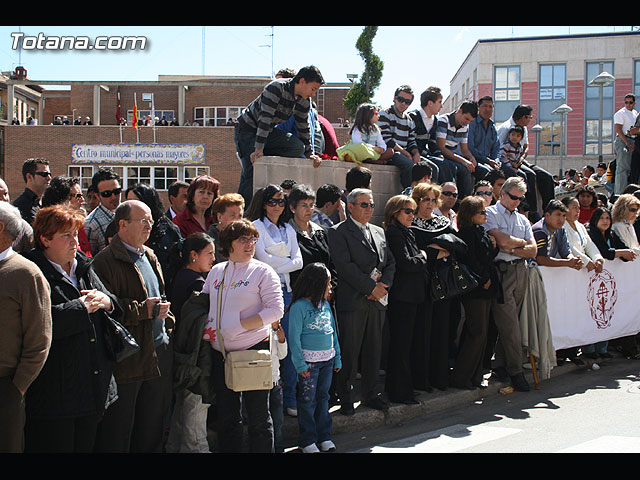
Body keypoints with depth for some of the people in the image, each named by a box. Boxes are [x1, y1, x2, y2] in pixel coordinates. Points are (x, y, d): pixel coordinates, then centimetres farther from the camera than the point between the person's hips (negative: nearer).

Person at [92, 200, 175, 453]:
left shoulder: (150, 256, 16)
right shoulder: (106, 261, -12)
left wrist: (168, 321, 13)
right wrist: (144, 310, -18)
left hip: (159, 354, 8)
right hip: (127, 357, -8)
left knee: (152, 431, 15)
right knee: (116, 438, 1)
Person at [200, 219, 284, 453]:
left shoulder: (263, 271, -4)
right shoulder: (216, 271, 11)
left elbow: (276, 310, -13)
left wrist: (238, 326, -18)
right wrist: (208, 329, 0)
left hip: (254, 348, -5)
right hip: (221, 352, 5)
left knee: (258, 416, 3)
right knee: (226, 416, 14)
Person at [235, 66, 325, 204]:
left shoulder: (305, 102, -2)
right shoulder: (277, 88, -25)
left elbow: (304, 128, 10)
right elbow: (265, 118, -30)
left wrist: (310, 154, 7)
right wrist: (258, 149, -34)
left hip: (269, 131, 7)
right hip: (247, 129, -7)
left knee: (298, 147, -18)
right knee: (252, 169, -20)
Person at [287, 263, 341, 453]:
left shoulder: (326, 305, 9)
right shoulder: (299, 307, -12)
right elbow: (294, 338, -12)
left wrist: (337, 358, 14)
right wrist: (300, 364, -15)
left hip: (327, 360, 6)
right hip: (309, 361, -6)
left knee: (323, 397, 14)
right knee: (308, 401, 1)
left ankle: (324, 437, 22)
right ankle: (307, 441, 10)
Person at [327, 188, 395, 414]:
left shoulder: (379, 232, 18)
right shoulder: (338, 232, -3)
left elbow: (390, 262, 16)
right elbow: (345, 266, -13)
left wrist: (384, 285, -3)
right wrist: (371, 287, -14)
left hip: (377, 301, 6)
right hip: (352, 301, -6)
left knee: (374, 351, 11)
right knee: (349, 352, -2)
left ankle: (370, 394, 23)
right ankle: (345, 398, 9)